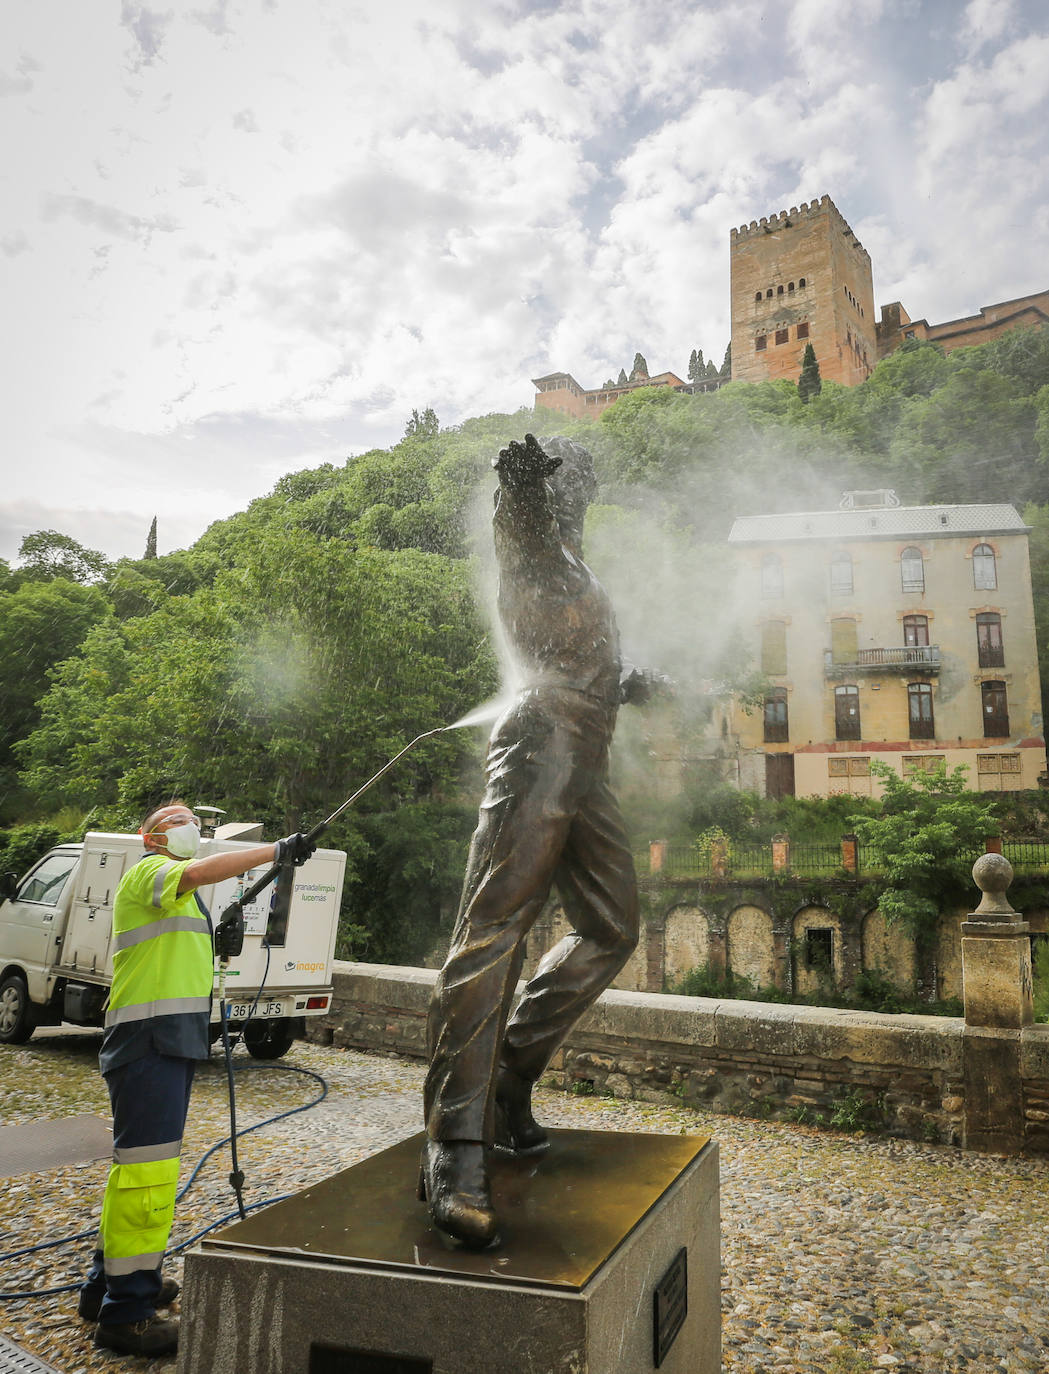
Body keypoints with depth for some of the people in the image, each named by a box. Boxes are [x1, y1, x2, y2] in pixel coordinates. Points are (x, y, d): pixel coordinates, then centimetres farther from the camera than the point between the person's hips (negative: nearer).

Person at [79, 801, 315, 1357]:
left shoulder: (177, 893, 24)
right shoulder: (148, 870, -7)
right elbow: (201, 871, -30)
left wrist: (220, 940, 12)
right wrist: (277, 849, -31)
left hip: (170, 1040, 11)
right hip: (148, 1039, -11)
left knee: (140, 1161, 18)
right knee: (146, 1164, -9)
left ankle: (109, 1283, 30)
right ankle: (125, 1314, -3)